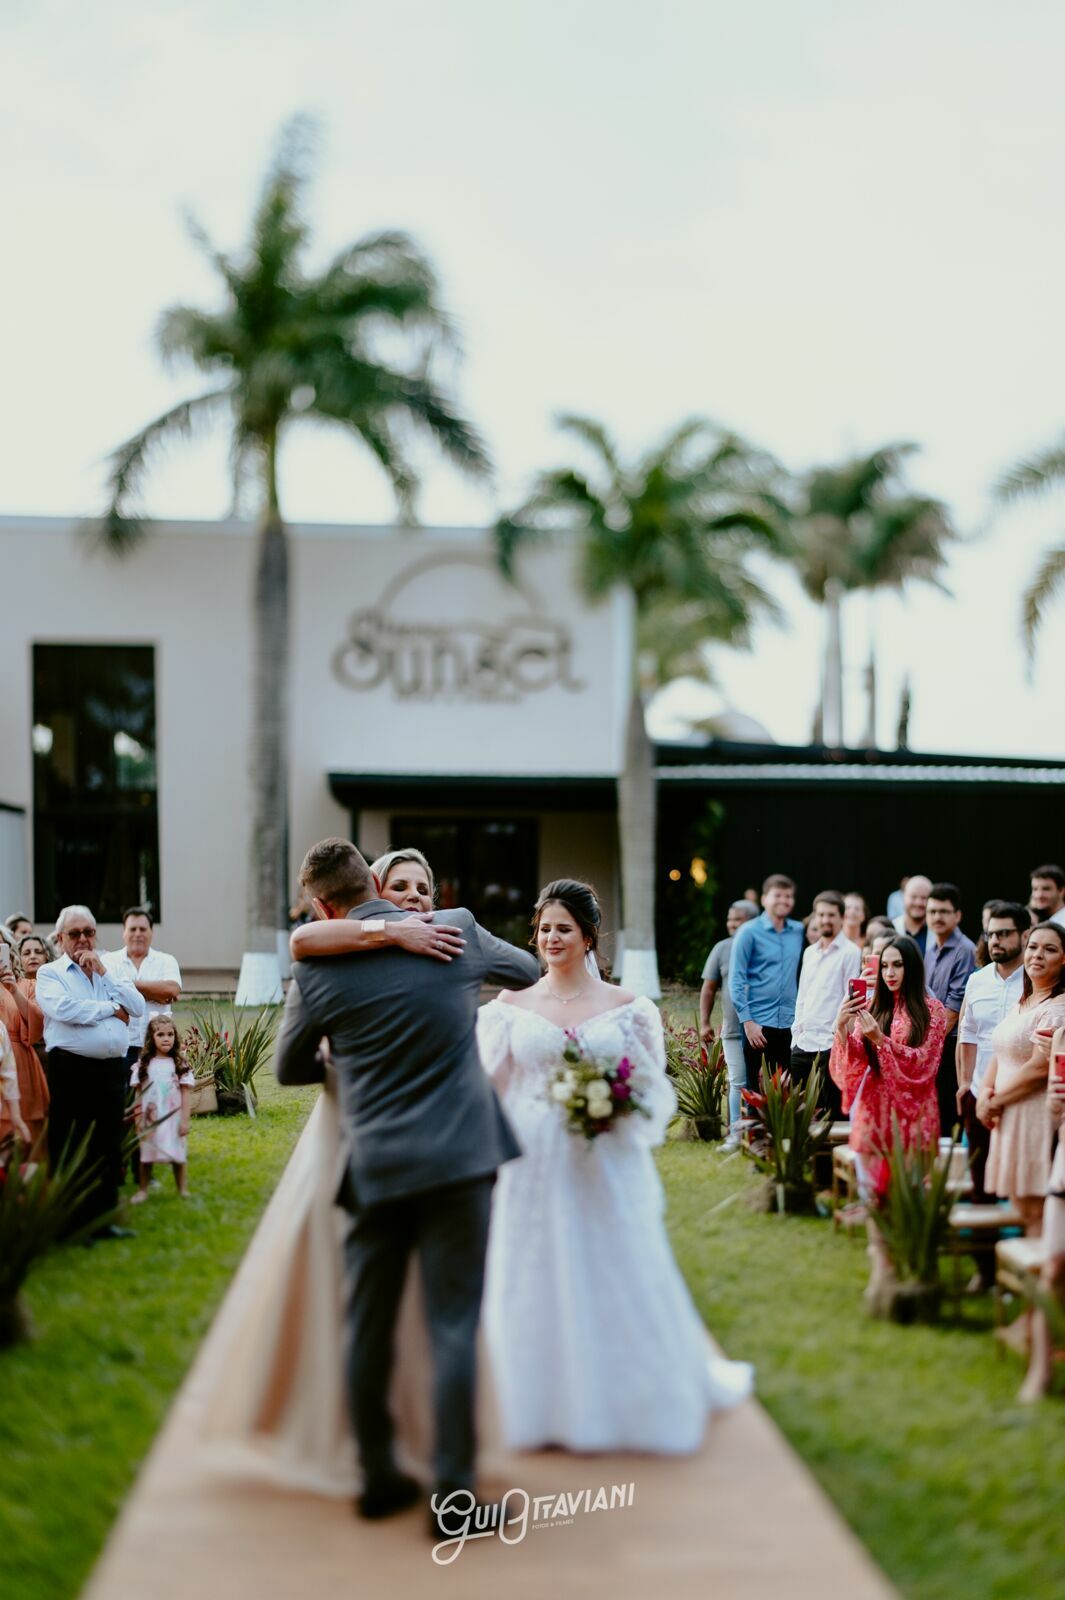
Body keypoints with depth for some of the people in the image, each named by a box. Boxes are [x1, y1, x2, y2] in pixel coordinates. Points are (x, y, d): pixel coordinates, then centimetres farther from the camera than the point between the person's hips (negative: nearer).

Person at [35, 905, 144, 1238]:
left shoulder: (109, 970, 18)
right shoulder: (50, 973, 3)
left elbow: (138, 1006, 4)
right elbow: (64, 1009, -17)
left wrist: (102, 972, -2)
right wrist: (112, 1008, -5)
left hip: (113, 1069, 5)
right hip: (72, 1069, -5)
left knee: (109, 1148, 9)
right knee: (69, 1150, -2)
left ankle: (103, 1218, 17)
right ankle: (70, 1222, 4)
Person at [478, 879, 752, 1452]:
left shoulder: (625, 1008, 3)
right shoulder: (511, 1007, 5)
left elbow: (652, 1089, 5)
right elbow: (495, 1091, 8)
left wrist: (613, 1110, -13)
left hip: (606, 1167, -1)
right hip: (535, 1166, 1)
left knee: (620, 1277, 3)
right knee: (539, 1284, 4)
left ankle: (630, 1404, 21)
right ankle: (548, 1408, 18)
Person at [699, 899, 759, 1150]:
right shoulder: (723, 949, 5)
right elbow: (709, 989, 9)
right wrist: (704, 1023, 4)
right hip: (733, 1030, 2)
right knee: (738, 1083, 3)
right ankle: (736, 1133, 8)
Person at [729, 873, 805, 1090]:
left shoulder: (799, 932, 9)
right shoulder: (750, 932, -3)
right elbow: (736, 979, -6)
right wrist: (747, 1021, -12)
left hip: (790, 1023, 4)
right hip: (759, 1024, -4)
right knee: (757, 1087, 1)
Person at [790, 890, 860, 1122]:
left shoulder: (850, 952, -3)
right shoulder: (810, 953, 18)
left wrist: (836, 1032, -14)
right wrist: (796, 1032, 13)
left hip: (830, 1045, -7)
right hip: (802, 1044, 7)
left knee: (832, 1111, -5)